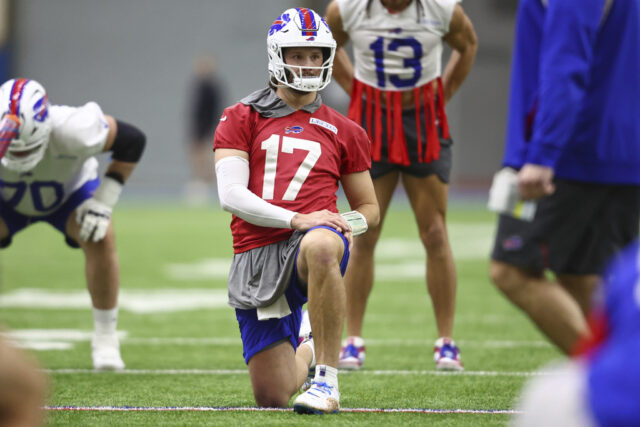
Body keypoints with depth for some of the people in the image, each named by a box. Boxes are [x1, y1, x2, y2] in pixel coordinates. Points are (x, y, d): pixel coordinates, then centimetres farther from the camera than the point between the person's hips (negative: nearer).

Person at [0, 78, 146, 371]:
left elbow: (132, 141, -24)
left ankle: (105, 338, -12)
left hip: (69, 191, -1)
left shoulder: (71, 132, -42)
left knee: (100, 239, -27)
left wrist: (103, 201, -27)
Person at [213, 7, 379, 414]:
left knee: (319, 246, -43)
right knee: (272, 396, 0)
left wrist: (348, 224, -1)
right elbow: (231, 195, -4)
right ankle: (306, 354, 41)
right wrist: (297, 219, -17)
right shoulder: (241, 119, 9)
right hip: (256, 254, 1)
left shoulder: (343, 132, 15)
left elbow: (369, 208, 24)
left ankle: (327, 382, -32)